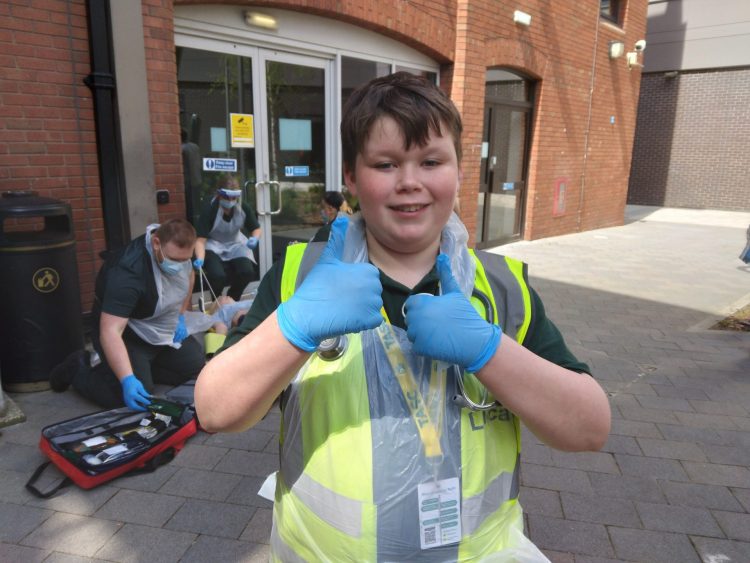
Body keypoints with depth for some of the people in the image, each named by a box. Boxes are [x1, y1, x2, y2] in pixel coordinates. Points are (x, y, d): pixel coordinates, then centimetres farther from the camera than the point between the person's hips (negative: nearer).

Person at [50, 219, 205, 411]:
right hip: (125, 334, -7)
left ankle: (145, 365, 16)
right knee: (134, 400, -19)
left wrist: (181, 317, 4)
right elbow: (110, 332, -40)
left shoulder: (177, 250, -12)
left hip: (164, 331, 7)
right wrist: (127, 380, -49)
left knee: (198, 369, -3)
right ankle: (78, 368, 6)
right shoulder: (128, 272, -35)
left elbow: (189, 276, 12)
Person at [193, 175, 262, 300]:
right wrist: (200, 259, -46)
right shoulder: (209, 209, -26)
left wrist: (255, 239, -23)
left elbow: (256, 229, 1)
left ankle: (232, 300, 11)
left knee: (248, 272, -21)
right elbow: (200, 239, -28)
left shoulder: (244, 208, -15)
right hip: (213, 245, -3)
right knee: (217, 275, -30)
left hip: (235, 243, 4)